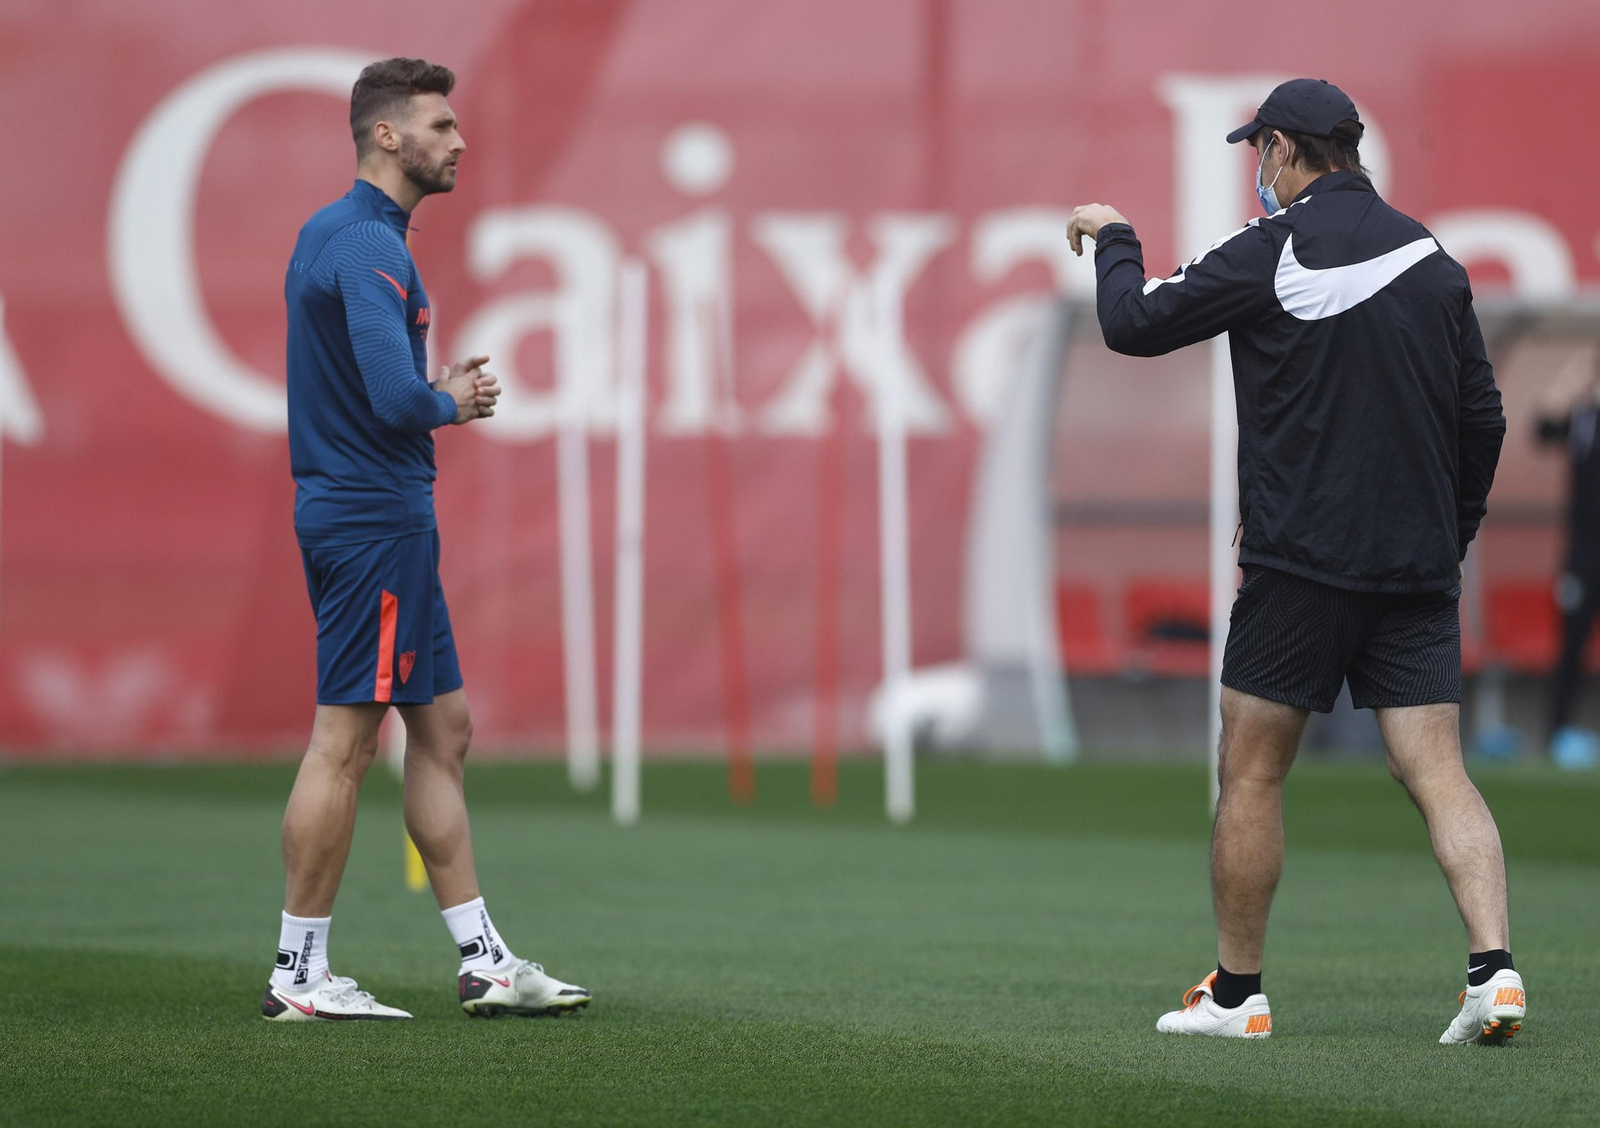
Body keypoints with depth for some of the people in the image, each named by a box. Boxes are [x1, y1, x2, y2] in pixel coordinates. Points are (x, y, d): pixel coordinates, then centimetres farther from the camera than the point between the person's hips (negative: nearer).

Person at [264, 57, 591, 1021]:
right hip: (377, 516, -11)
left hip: (381, 516, 11)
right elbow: (396, 399, -26)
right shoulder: (369, 246, -17)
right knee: (347, 742, -6)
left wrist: (444, 389, 10)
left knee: (444, 729, 12)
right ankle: (299, 976, -1)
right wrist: (452, 404, -6)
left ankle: (484, 961, 15)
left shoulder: (332, 236, 16)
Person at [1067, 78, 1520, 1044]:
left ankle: (1236, 994, 12)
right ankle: (1495, 972, -15)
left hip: (1304, 562, -5)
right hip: (1419, 568, 5)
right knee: (1439, 772, 1)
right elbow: (1482, 417, 13)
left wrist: (1112, 237, 16)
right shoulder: (1432, 258, 9)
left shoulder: (1273, 252, -8)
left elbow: (1134, 324, -3)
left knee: (1252, 772, 6)